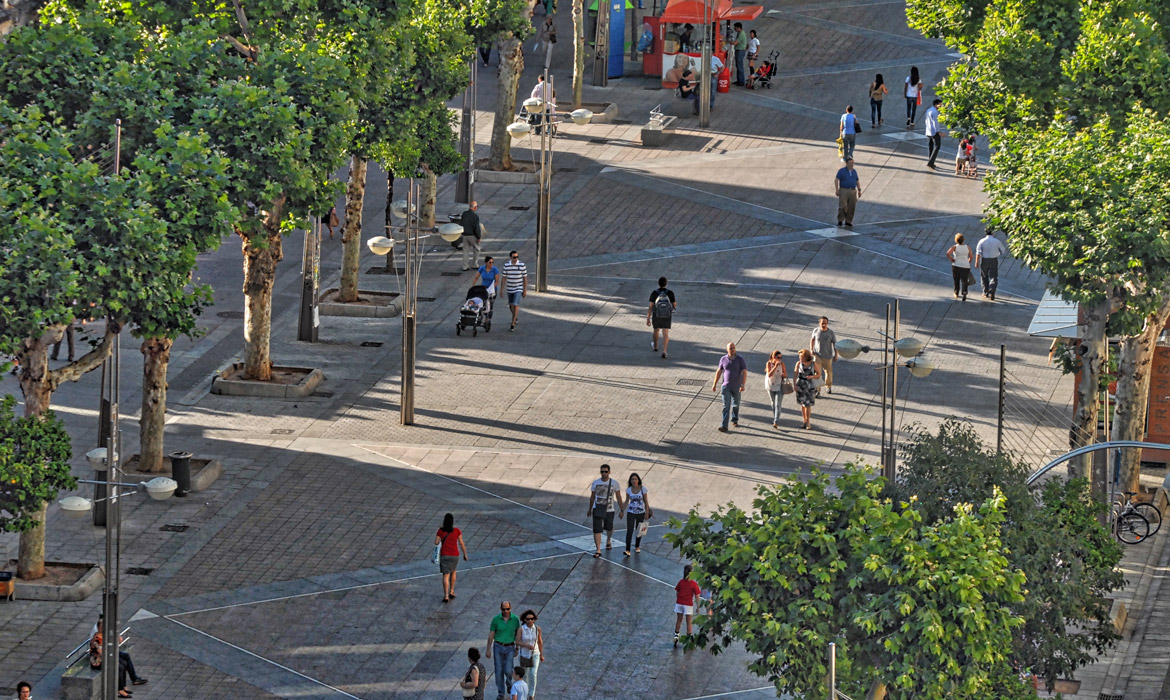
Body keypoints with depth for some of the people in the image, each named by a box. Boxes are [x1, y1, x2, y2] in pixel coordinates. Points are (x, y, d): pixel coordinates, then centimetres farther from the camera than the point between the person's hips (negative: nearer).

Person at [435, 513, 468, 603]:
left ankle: (446, 595, -8)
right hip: (454, 555, 1)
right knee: (453, 572, 26)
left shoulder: (441, 531, -7)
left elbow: (436, 543, -4)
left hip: (444, 555, -1)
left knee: (446, 575, 2)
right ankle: (452, 591, 29)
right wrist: (465, 554, 7)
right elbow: (461, 543, -4)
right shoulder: (457, 531, -7)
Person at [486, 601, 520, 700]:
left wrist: (517, 649, 6)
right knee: (499, 670, 3)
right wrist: (488, 650, -4)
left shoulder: (515, 620, -7)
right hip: (498, 647, 0)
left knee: (508, 670, -5)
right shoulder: (496, 619, -9)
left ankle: (509, 683, 30)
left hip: (510, 648, 0)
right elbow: (491, 635, -3)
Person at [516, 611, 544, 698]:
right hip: (524, 654, 0)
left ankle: (531, 695, 1)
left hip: (534, 655, 0)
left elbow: (540, 642, 2)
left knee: (533, 674, -11)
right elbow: (517, 642, -17)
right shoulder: (521, 629, -17)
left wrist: (541, 655, 8)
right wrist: (527, 645, -35)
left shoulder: (537, 629, -11)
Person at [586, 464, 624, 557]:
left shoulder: (614, 483, -5)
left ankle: (608, 541, 49)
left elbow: (618, 497, 1)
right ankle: (598, 550, -7)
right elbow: (592, 497, 9)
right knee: (596, 530, -9)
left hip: (609, 510, 0)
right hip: (597, 510, 0)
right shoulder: (595, 483, -2)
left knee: (609, 528, 17)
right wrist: (590, 509, 14)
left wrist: (621, 509, -1)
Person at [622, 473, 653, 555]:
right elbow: (627, 501, 8)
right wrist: (622, 510, 3)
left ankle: (637, 546, 35)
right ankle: (627, 550, -14)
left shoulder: (643, 489, -7)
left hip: (640, 513, 0)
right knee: (629, 531, -11)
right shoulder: (628, 490, -3)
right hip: (631, 513, 0)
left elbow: (646, 501, -2)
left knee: (639, 530, 14)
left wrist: (647, 513, -4)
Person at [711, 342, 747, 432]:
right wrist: (714, 384, 7)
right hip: (726, 387, 0)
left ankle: (734, 420, 43)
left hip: (737, 387, 0)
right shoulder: (723, 359, -4)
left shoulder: (740, 359, -12)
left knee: (736, 404, 18)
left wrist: (743, 385, -26)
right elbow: (719, 371, 6)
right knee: (726, 406, -9)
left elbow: (744, 372, -16)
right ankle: (724, 426, -14)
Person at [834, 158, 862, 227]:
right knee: (842, 206, -9)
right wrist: (837, 190, -14)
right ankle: (840, 220, 3)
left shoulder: (854, 172, 14)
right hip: (844, 190, -4)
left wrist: (859, 190, 11)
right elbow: (836, 180, -6)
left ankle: (848, 221, 10)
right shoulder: (842, 171, -1)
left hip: (853, 191, 4)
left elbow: (857, 181, 20)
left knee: (851, 208, 2)